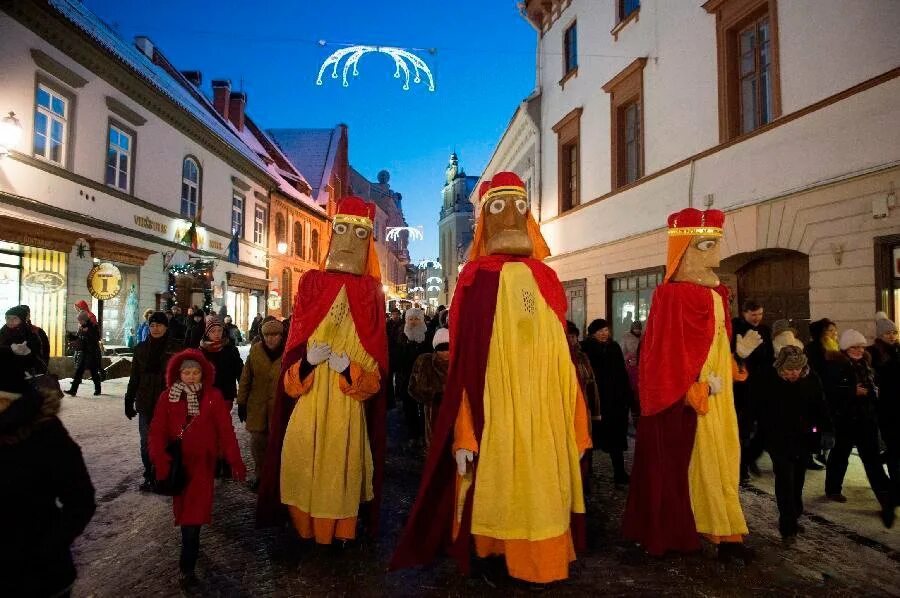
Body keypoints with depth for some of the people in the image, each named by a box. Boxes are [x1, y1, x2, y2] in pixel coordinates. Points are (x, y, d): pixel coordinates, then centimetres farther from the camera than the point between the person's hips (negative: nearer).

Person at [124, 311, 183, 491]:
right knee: (146, 442, 7)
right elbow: (134, 377, 13)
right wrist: (129, 402, 12)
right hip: (146, 403, 3)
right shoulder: (141, 348, 7)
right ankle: (149, 476, 21)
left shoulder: (176, 348, -4)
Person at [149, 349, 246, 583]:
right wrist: (160, 462, -14)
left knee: (194, 512, -5)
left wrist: (235, 461, -6)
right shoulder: (167, 398, -2)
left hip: (202, 463, -2)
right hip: (178, 463, 2)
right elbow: (157, 432, -3)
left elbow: (225, 430, -6)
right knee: (182, 508, 15)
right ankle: (190, 546, 39)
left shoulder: (213, 397, -6)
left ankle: (187, 565, 3)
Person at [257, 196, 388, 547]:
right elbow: (295, 339, 5)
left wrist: (348, 366, -17)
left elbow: (376, 352, 0)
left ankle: (338, 535, 15)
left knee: (341, 460, 1)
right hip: (308, 390, 1)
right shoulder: (311, 282, 10)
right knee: (301, 458, 0)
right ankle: (305, 533, 17)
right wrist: (307, 358, -15)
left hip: (348, 396, -1)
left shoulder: (371, 290, 7)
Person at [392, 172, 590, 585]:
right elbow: (463, 359, -7)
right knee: (496, 479, 2)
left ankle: (542, 554, 28)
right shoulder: (475, 278, 0)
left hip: (543, 408, 4)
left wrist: (573, 426, 7)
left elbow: (562, 355, 10)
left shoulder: (546, 280, 11)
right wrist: (464, 435, -13)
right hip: (494, 405, -3)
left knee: (542, 481, 8)